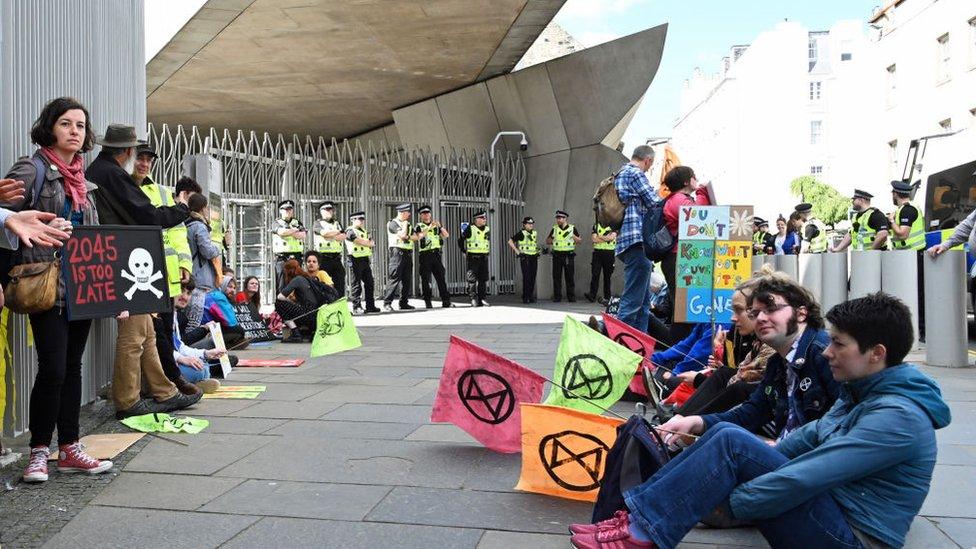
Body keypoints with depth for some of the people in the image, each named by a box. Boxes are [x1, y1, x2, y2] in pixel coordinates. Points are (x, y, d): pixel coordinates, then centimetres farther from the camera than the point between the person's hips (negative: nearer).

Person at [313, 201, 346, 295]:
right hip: (324, 258, -5)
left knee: (340, 285, 4)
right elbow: (324, 233, -16)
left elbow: (343, 237, 5)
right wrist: (338, 232, -2)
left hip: (337, 258, 5)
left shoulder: (337, 223, 20)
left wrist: (330, 236, -8)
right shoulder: (318, 223, 5)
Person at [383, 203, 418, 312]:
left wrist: (407, 236, -7)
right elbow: (402, 235, -18)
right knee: (394, 278, -11)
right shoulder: (393, 223, -5)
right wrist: (404, 224, -4)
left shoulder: (407, 224, 19)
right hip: (398, 252, -8)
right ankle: (387, 303, -9)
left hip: (408, 253, 8)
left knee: (407, 279, 7)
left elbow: (416, 237, 11)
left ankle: (404, 303, 13)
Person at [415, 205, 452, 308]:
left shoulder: (436, 226, 16)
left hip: (436, 254, 3)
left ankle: (446, 301, 3)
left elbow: (446, 235, 6)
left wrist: (440, 227, -10)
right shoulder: (419, 226, 5)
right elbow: (419, 236, -16)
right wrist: (429, 227, -23)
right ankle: (428, 302, 3)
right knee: (425, 279, -2)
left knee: (441, 278, 2)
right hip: (425, 255, -3)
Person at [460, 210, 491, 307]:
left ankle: (482, 299, 13)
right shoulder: (470, 229, -8)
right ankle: (473, 299, 2)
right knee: (472, 279, -5)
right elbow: (461, 240, -3)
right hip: (472, 258, -5)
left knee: (483, 279, 6)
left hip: (484, 258, 5)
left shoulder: (487, 229, 10)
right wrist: (464, 252, -3)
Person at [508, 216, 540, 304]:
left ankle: (531, 296, 12)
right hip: (525, 258, -6)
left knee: (533, 278, 5)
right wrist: (517, 251, -11)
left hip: (534, 258, 6)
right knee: (526, 278, -9)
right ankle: (525, 297, -5)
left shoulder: (535, 233, 12)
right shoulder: (521, 233, -7)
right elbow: (510, 241, -8)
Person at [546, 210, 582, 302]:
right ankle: (557, 297, 7)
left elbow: (580, 241, 8)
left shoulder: (572, 228, 6)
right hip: (557, 255, 2)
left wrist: (573, 236, -8)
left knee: (570, 277, 1)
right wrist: (551, 238, -4)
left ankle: (571, 297, 7)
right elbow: (547, 242, 15)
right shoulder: (554, 229, 10)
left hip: (569, 255, -2)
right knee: (557, 277, 1)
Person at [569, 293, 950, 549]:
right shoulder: (863, 392, 10)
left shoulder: (896, 416, -21)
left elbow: (803, 479, -26)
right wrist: (756, 462, 7)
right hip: (828, 509, 9)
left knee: (730, 441, -21)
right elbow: (811, 436, 19)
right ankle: (640, 518, -10)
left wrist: (732, 501, -17)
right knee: (726, 435, -4)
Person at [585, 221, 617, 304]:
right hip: (598, 252, 1)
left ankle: (607, 297, 9)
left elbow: (612, 237, -12)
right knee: (595, 274, -9)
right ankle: (592, 295, -13)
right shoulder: (596, 226, 12)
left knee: (607, 276, 4)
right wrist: (606, 238, -5)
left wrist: (600, 237, -4)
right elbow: (594, 239, -3)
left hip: (609, 253, -1)